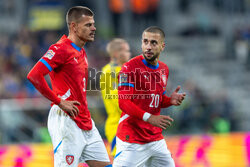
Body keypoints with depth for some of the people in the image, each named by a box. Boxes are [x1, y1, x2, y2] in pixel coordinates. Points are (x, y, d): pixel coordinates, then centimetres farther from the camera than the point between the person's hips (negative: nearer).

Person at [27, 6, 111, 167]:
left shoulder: (81, 52, 17)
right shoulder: (60, 49, -12)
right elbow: (34, 76, -22)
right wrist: (59, 101, -18)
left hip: (86, 122, 9)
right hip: (66, 121, -9)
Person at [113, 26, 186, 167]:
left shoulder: (164, 69, 12)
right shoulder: (130, 67, -11)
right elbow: (124, 103, -19)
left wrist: (170, 100, 1)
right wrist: (149, 117, -30)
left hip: (155, 138, 7)